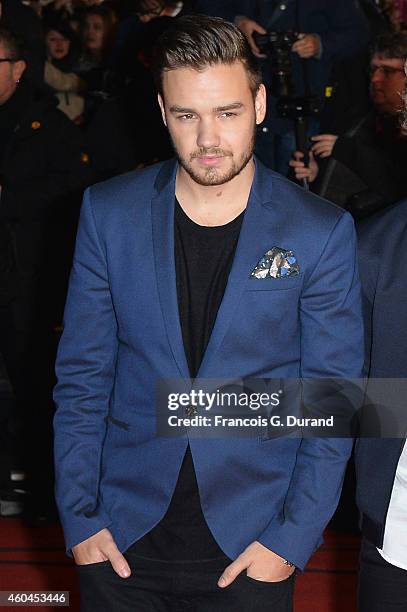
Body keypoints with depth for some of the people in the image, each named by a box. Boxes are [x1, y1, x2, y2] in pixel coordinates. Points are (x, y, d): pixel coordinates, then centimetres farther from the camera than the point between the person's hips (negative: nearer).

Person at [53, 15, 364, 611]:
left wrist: (292, 538, -8)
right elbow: (82, 377, 3)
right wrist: (79, 517, -2)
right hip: (122, 539, 2)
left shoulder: (321, 233, -7)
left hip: (251, 547, -1)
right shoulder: (109, 213, -2)